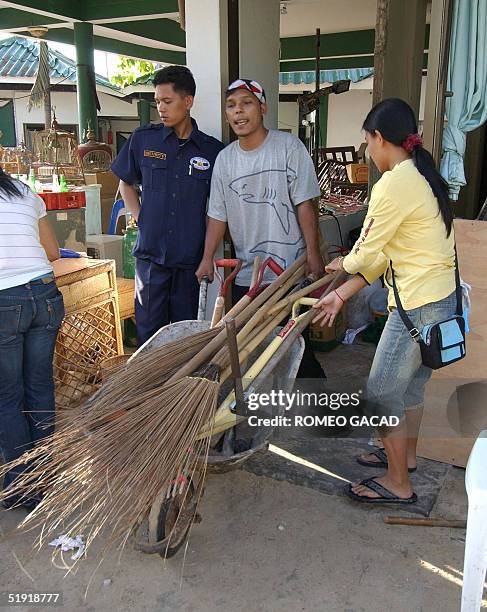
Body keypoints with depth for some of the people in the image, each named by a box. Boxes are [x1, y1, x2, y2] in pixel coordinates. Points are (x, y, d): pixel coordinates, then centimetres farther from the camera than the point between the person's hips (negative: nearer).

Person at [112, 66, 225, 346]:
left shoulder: (213, 150, -1)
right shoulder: (143, 139, 2)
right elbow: (127, 184, 16)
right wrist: (141, 218, 2)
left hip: (191, 257, 0)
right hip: (151, 253, 0)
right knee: (150, 332, 8)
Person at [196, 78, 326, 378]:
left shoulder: (289, 146, -5)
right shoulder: (225, 158, 8)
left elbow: (305, 204, -8)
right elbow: (218, 214, 11)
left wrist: (313, 252, -12)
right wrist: (208, 258, 4)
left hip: (290, 267, -4)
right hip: (246, 272, 5)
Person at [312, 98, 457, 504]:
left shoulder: (395, 184, -20)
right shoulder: (422, 175, 12)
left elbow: (367, 253, -11)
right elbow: (386, 255, 9)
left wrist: (341, 265, 12)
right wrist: (342, 294, 6)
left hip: (418, 306, -10)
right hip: (440, 299, 10)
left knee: (382, 393, 5)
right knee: (410, 386, 24)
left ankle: (398, 484, 21)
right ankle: (406, 456, 44)